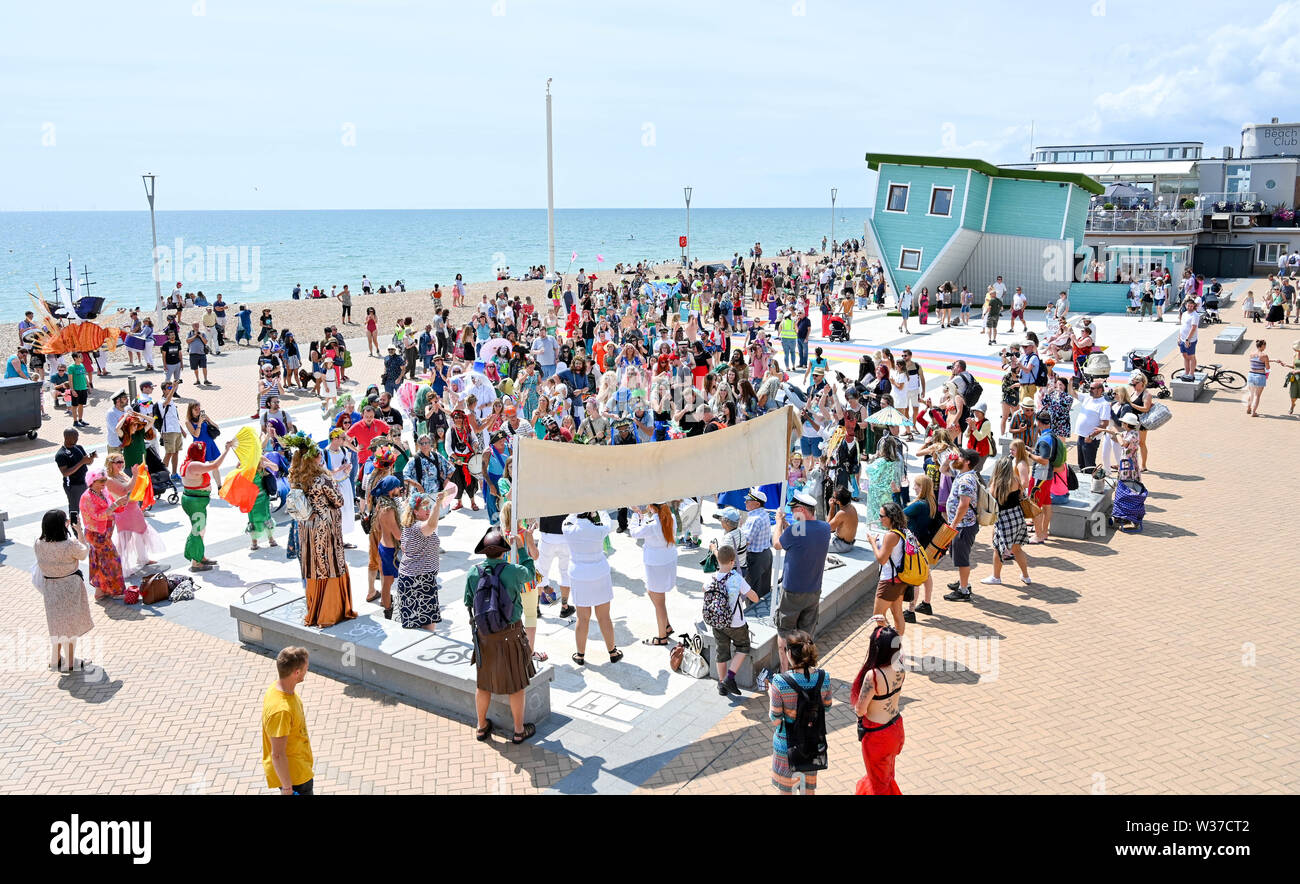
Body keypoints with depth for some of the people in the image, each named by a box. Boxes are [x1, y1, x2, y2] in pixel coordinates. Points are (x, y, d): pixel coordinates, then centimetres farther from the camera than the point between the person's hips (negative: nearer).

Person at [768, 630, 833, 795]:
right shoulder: (824, 678, -15)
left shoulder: (780, 682, -26)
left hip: (787, 743, -3)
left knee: (785, 788, 20)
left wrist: (770, 693, -2)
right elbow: (826, 707, 1)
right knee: (810, 787, 27)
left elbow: (775, 718, -17)